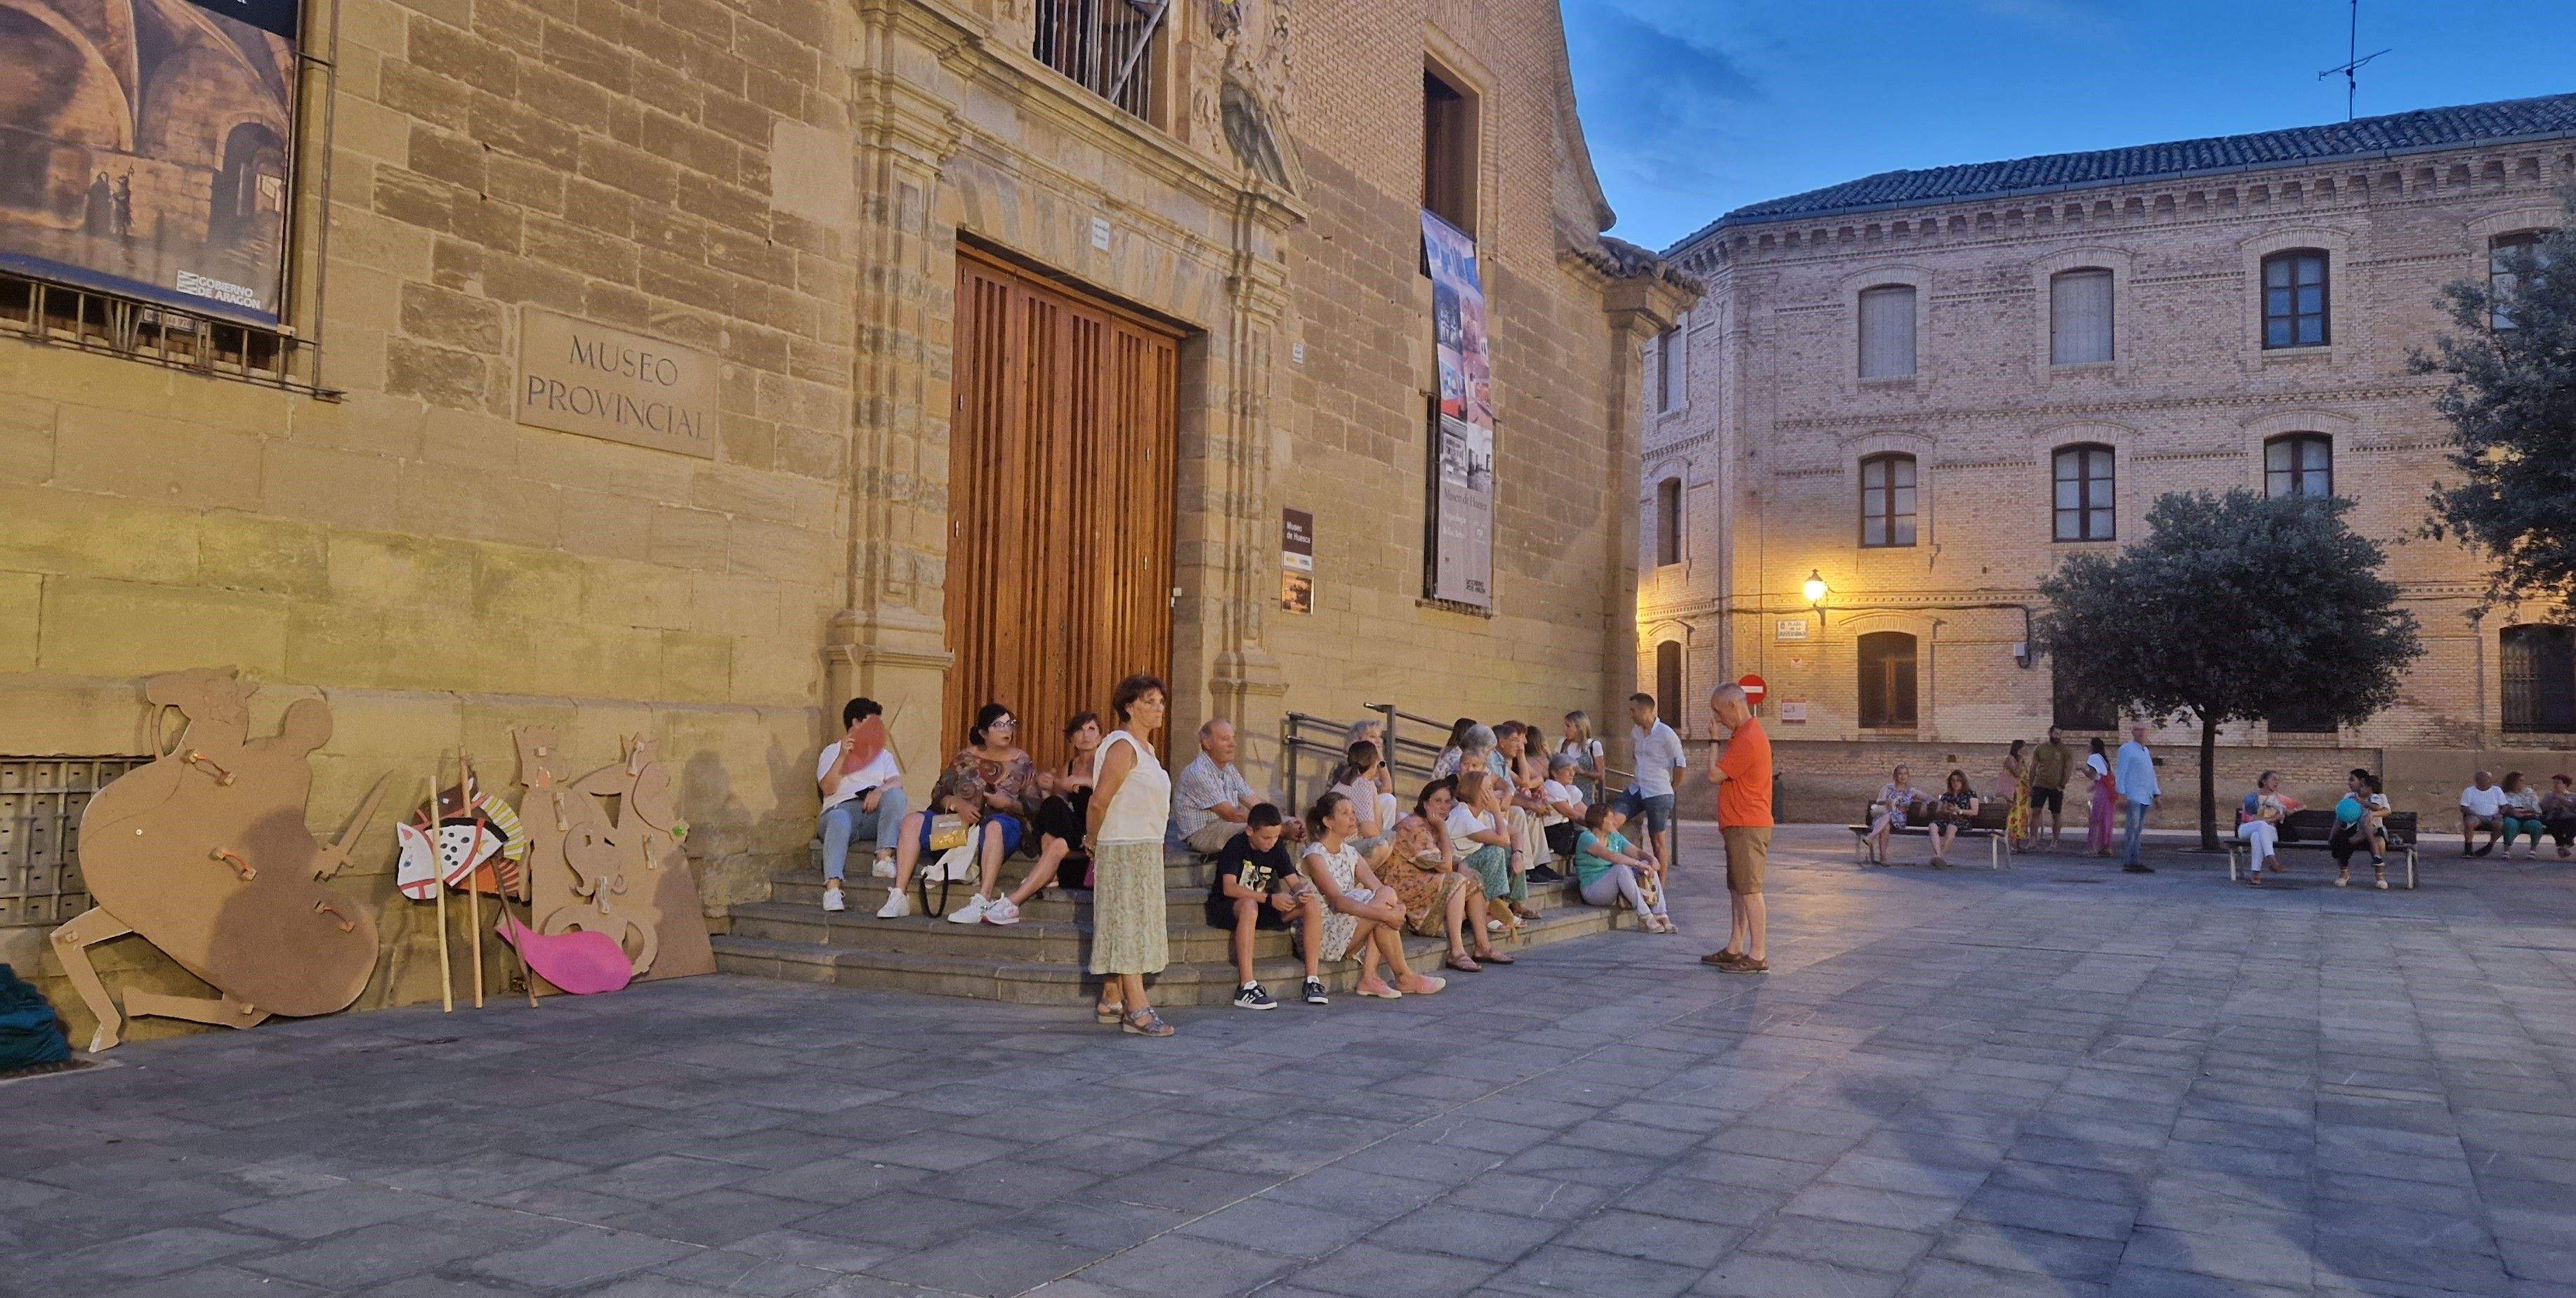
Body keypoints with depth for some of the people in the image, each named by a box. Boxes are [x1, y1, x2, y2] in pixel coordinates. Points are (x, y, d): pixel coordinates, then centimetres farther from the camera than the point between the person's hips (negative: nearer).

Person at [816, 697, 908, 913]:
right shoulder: (832, 751, 21)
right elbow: (828, 788, 3)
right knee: (839, 820, -39)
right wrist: (843, 756, -9)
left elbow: (897, 782, 9)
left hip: (874, 813, 3)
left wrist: (880, 790, -14)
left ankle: (885, 858, -39)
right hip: (842, 808, -3)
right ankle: (832, 888, -52)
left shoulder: (883, 753, 30)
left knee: (896, 795, -29)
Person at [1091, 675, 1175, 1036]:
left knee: (1125, 928, 12)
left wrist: (1097, 841, 19)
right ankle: (1137, 1010, -11)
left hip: (1146, 849, 9)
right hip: (1124, 850, -9)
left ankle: (1110, 1002, 19)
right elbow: (1099, 801, -19)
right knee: (1130, 925, -10)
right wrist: (1093, 842, -6)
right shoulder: (1123, 746, -14)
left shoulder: (1146, 748, 16)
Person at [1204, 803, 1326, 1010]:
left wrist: (1302, 892, -27)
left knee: (1313, 905, -14)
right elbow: (1229, 888, -28)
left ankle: (1313, 979, -15)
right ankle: (1246, 988, -45)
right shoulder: (1235, 847, -16)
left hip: (1260, 907, 6)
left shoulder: (1276, 849, 3)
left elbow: (1294, 882, -2)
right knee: (1249, 905, -43)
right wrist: (1270, 898, -35)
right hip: (1226, 909, -6)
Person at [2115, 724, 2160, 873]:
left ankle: (2137, 861, 8)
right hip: (2133, 796, -7)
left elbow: (2151, 775, 27)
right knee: (2132, 829, -12)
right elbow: (2121, 772, -8)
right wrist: (2122, 794, -14)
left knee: (2139, 831, 7)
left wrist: (2157, 794, 21)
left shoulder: (2146, 751, 20)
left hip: (2146, 797, 7)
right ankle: (2128, 861, -11)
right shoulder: (2126, 749, -3)